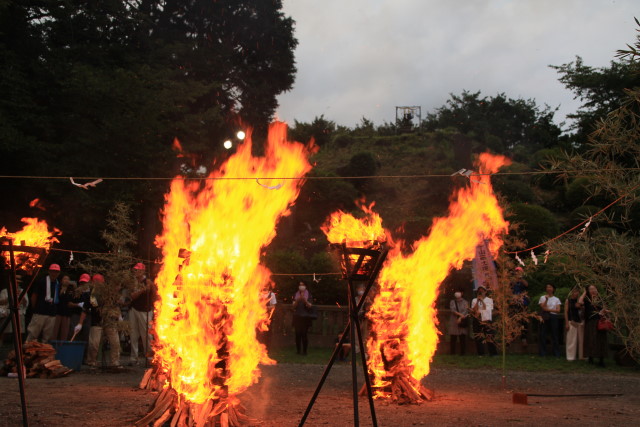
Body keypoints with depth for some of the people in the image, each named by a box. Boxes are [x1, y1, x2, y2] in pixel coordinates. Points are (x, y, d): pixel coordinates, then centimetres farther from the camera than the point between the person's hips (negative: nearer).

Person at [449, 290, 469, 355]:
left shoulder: (465, 302, 8)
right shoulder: (452, 302, 10)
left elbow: (465, 311, -4)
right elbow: (453, 310, -5)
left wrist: (460, 318, -15)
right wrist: (460, 314, -15)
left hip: (462, 322, -1)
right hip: (453, 322, 1)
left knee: (462, 338, -3)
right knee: (453, 338, 1)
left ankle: (462, 352, 2)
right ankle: (452, 352, 7)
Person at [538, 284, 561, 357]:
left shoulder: (556, 299, 11)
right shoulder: (543, 297, 8)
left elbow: (558, 310, 1)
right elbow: (543, 307, -5)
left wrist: (548, 309, -10)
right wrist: (546, 299, -12)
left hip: (554, 317, 1)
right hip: (545, 317, -1)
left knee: (555, 334, -1)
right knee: (542, 334, -4)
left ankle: (556, 353, 5)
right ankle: (543, 353, 3)